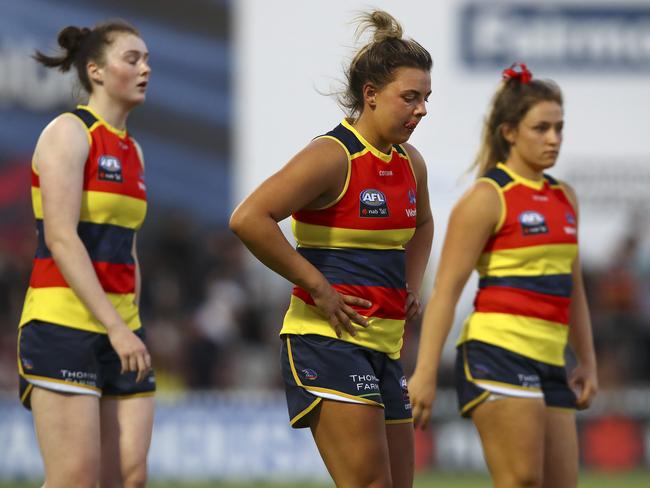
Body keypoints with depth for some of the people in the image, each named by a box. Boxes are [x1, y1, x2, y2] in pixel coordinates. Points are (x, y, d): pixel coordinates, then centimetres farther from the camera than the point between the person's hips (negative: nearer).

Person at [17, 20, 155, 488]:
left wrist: (130, 328, 15)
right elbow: (60, 238, -17)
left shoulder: (131, 151, 16)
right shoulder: (69, 133, -8)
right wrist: (116, 327, -22)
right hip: (64, 324, -8)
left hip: (118, 325, 8)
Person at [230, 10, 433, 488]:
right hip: (328, 339, -8)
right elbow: (249, 219, -22)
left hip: (384, 345, 9)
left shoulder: (410, 163, 13)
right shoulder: (333, 157, -12)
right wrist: (317, 286, -18)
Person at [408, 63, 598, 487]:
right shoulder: (487, 198, -5)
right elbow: (446, 289, -9)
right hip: (498, 352, -8)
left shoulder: (564, 198, 17)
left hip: (548, 362, 8)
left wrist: (587, 362, 21)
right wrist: (425, 373, -15)